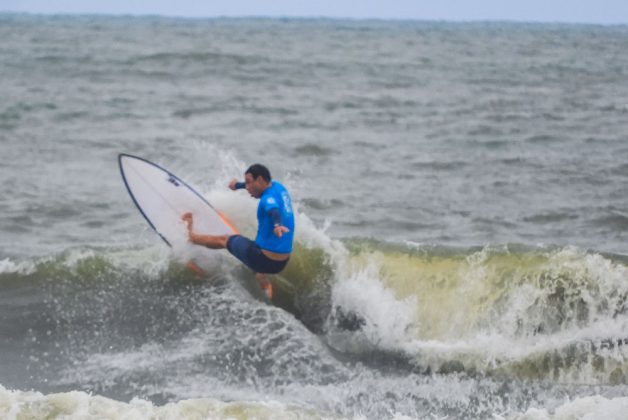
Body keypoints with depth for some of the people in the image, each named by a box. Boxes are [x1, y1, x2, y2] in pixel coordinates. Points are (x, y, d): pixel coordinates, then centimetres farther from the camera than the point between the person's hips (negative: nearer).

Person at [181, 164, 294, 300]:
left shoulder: (269, 198, -19)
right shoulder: (277, 186, 7)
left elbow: (274, 210, -44)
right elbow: (257, 184, 30)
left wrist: (278, 224, -65)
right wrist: (238, 185, 47)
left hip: (263, 259, -7)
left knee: (224, 240, 19)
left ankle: (191, 235, 43)